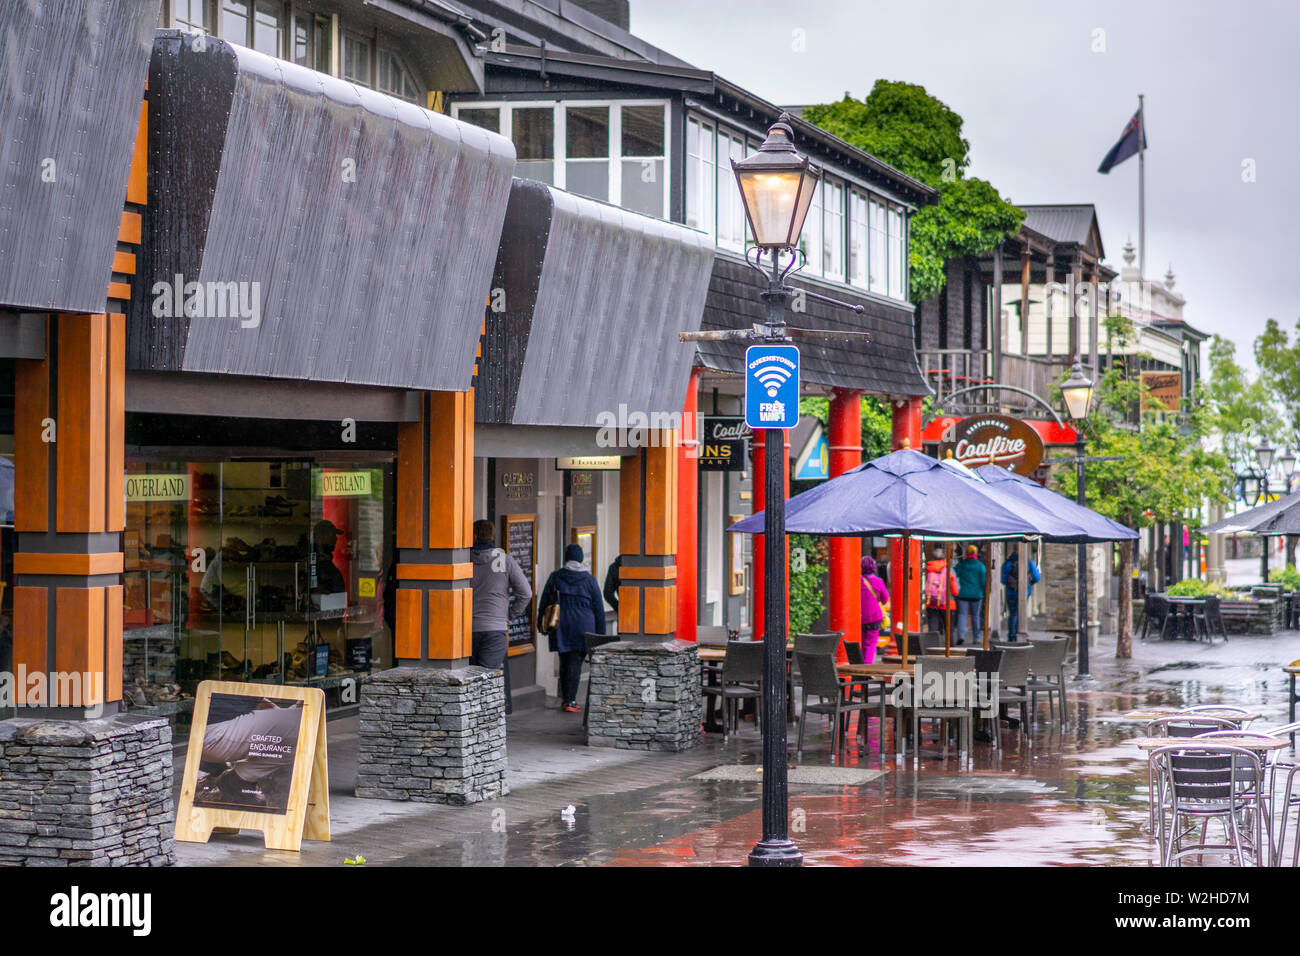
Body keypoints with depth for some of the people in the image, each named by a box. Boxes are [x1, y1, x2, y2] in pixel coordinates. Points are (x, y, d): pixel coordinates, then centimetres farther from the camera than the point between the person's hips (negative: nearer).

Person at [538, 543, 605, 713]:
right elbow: (598, 608, 2)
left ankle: (565, 698, 21)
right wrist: (600, 634, 8)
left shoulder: (555, 577, 1)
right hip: (582, 628, -2)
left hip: (560, 627, 2)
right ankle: (570, 701, -7)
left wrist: (541, 622, 19)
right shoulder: (589, 580, -1)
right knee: (575, 664, -2)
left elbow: (544, 602, 6)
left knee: (564, 662, 14)